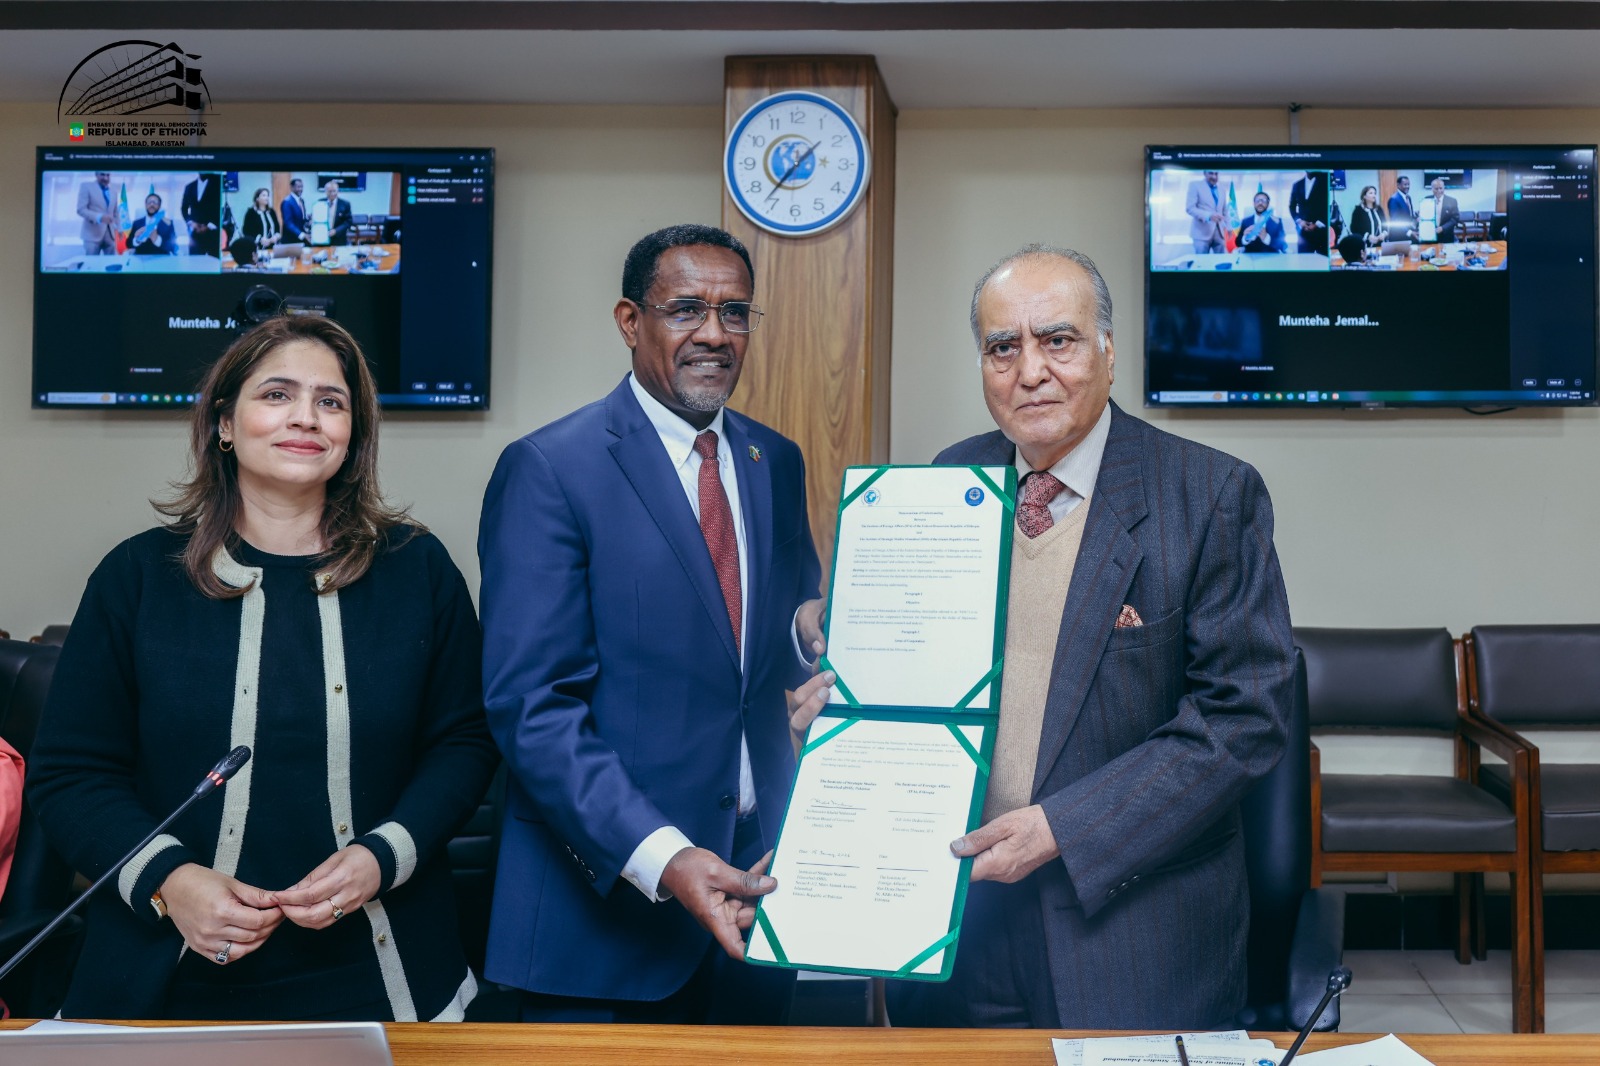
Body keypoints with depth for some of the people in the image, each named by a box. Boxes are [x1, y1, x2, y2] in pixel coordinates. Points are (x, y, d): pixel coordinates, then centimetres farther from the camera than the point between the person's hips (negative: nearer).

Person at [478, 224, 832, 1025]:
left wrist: (810, 634, -7)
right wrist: (659, 856, -26)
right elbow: (532, 707, -16)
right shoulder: (547, 470, -10)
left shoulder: (777, 464, 9)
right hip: (609, 889, -5)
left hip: (759, 872, 6)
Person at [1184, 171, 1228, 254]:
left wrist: (1228, 227, 12)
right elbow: (1190, 208, -9)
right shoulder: (1195, 185, 2)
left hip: (1219, 233, 5)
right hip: (1202, 232, -5)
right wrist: (1209, 216, -22)